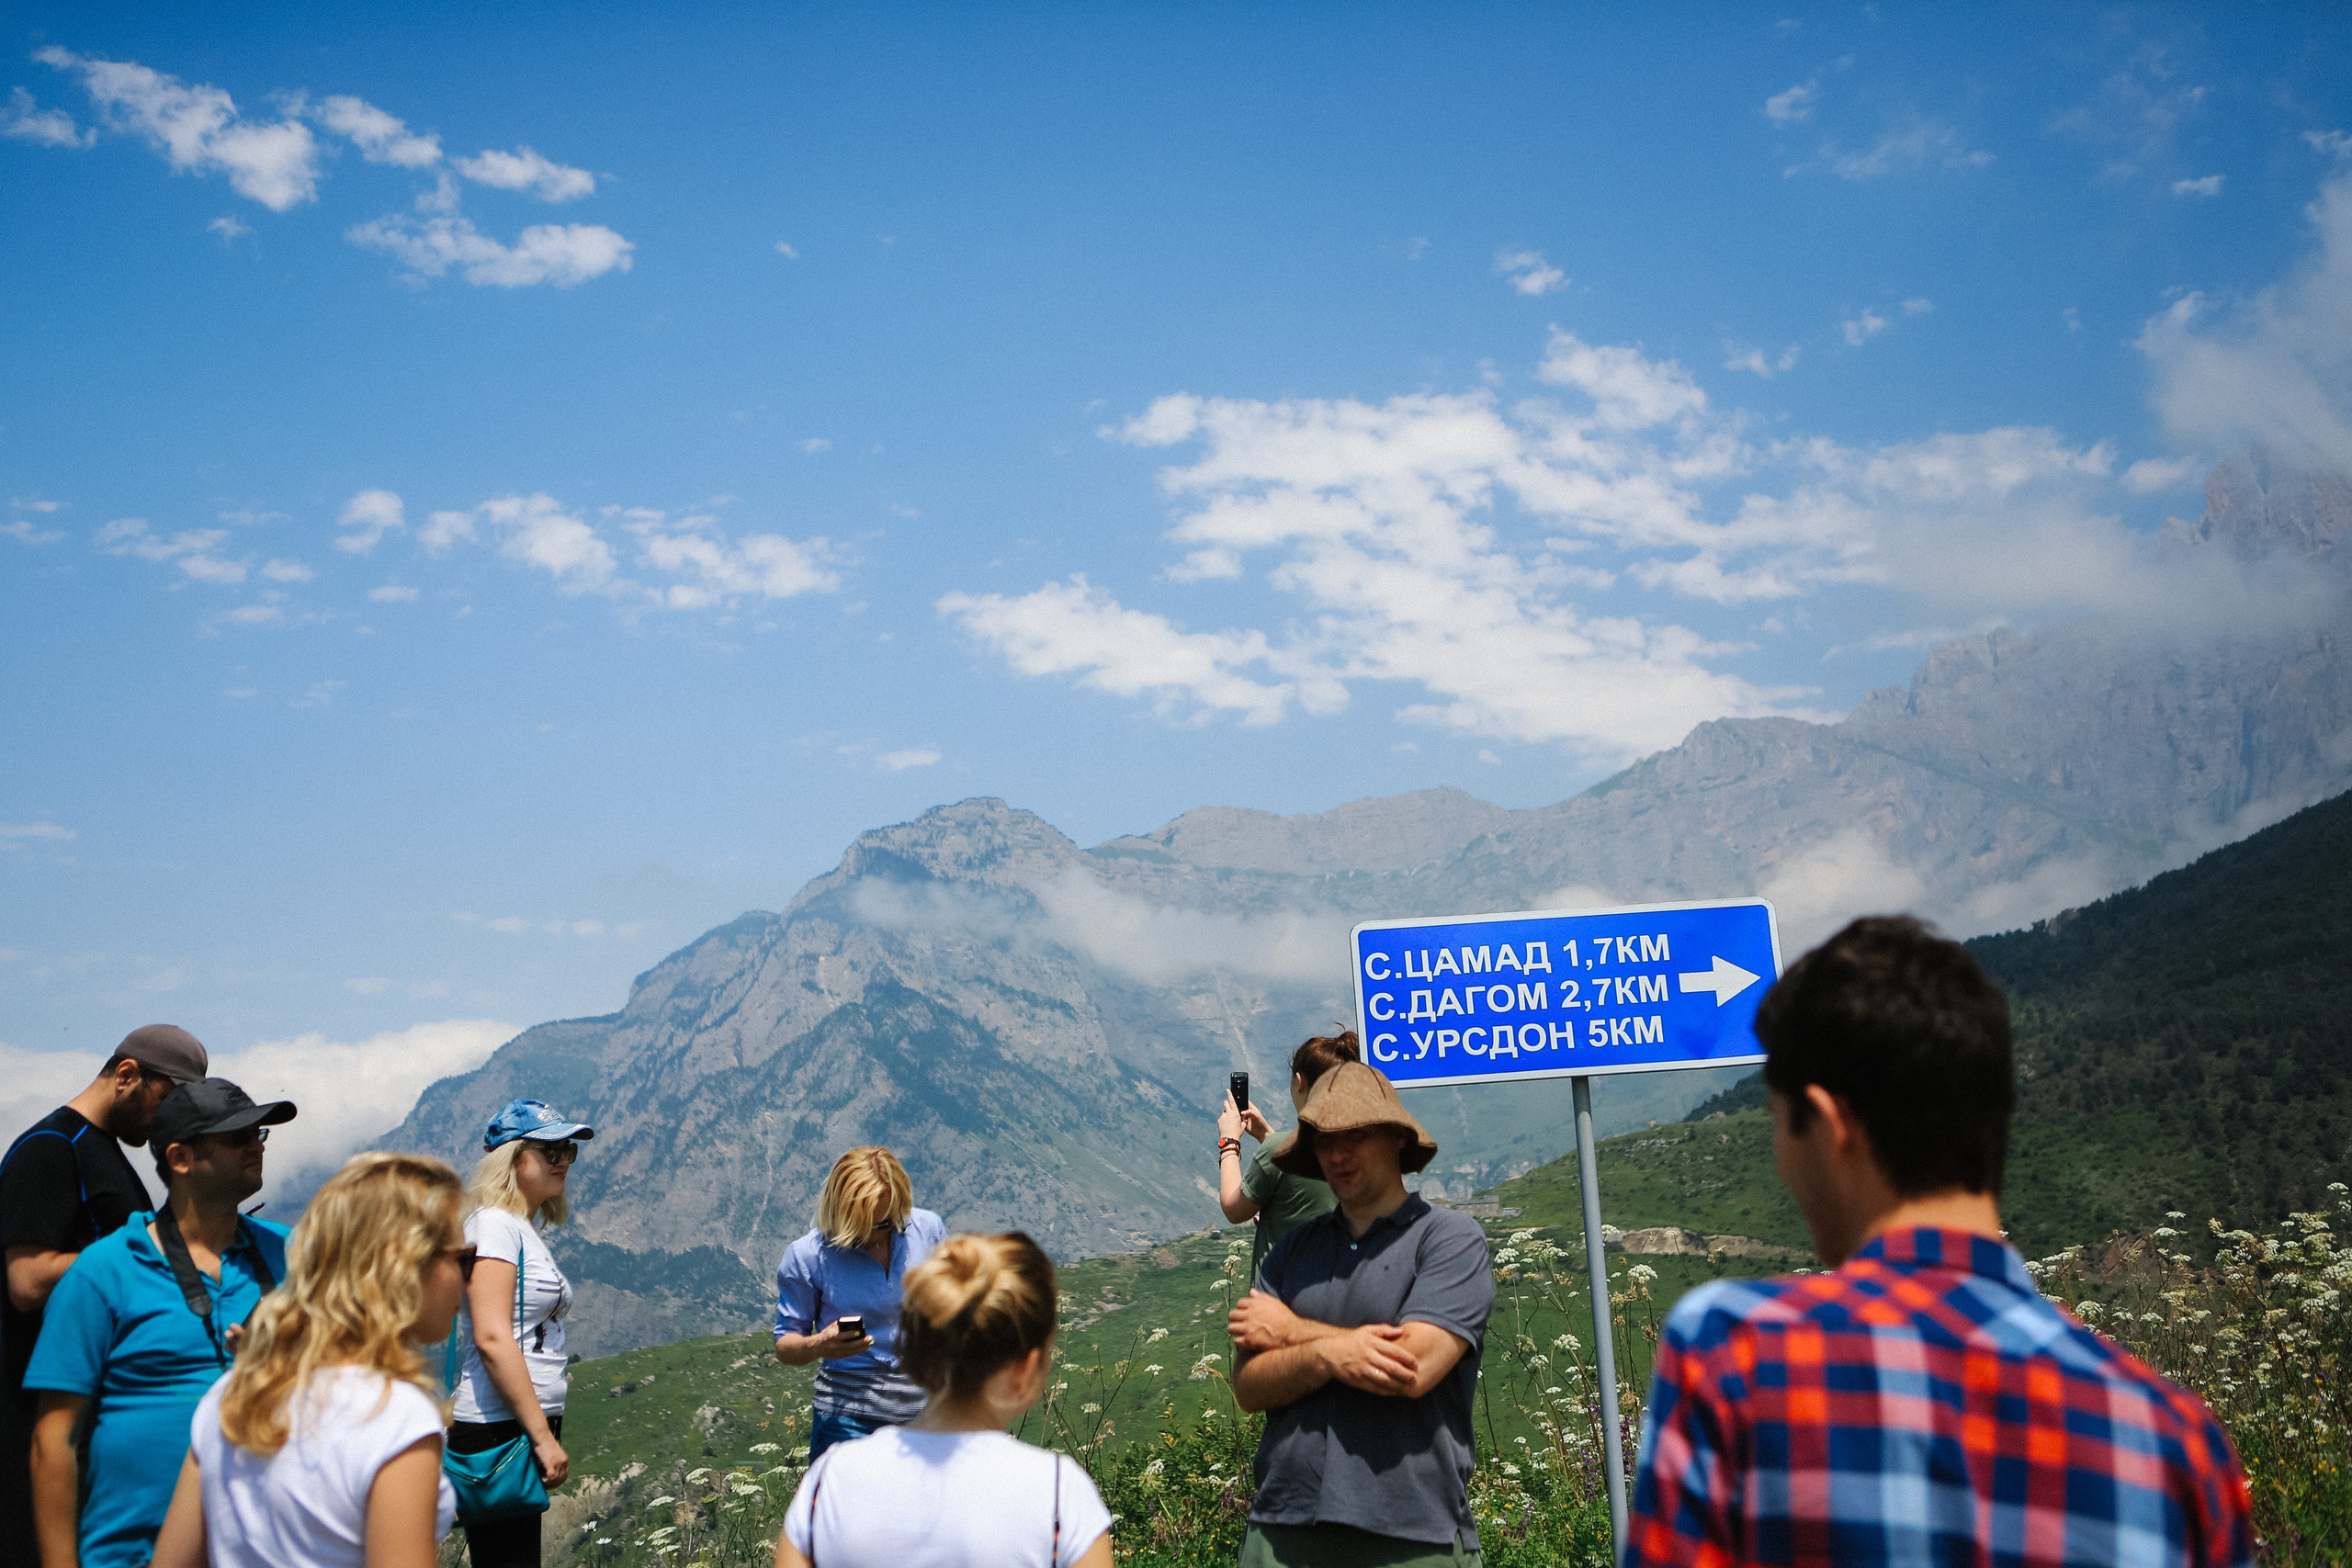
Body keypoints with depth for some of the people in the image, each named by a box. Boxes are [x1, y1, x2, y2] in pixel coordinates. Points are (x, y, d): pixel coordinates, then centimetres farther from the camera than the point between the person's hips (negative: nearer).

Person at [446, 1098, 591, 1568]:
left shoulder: (528, 1232, 17)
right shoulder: (494, 1226, -11)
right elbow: (492, 1339, -21)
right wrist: (543, 1435, -21)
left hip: (529, 1426, 10)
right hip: (498, 1431, -10)